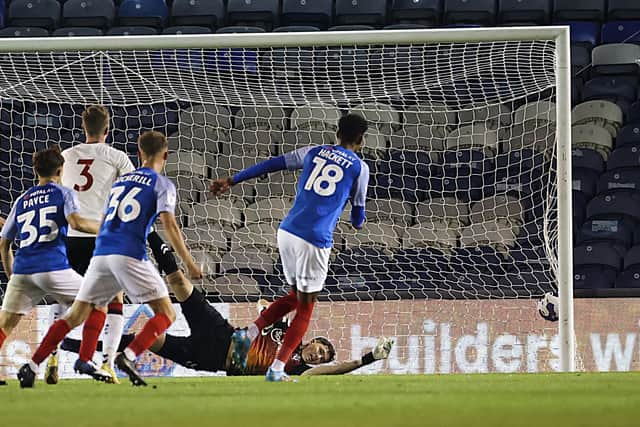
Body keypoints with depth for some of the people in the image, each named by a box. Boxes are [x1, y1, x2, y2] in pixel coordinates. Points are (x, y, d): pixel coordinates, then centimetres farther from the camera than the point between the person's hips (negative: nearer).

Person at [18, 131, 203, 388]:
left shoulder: (120, 181, 24)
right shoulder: (162, 184, 5)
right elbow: (169, 224, -7)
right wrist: (189, 263, -5)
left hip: (101, 252, 6)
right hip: (130, 255, -6)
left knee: (76, 316, 11)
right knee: (166, 314, 1)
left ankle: (32, 366, 0)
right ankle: (129, 356, -22)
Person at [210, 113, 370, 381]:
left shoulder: (314, 153, 14)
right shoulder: (359, 168, 4)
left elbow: (272, 164, 12)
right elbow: (357, 211, 16)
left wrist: (232, 181, 16)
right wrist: (358, 221, 40)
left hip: (287, 232, 5)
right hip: (315, 240, -5)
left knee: (295, 296, 22)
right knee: (305, 307, 6)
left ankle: (249, 333, 4)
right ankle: (277, 369, -1)